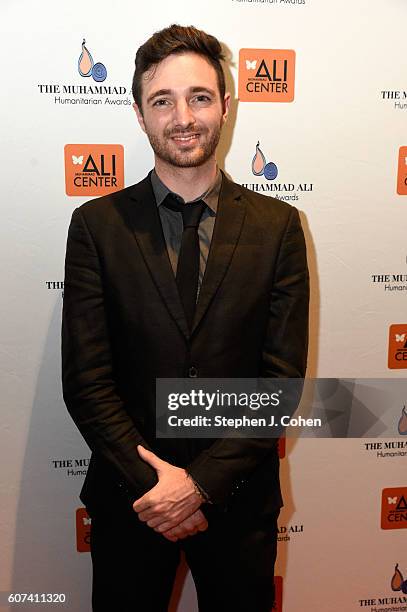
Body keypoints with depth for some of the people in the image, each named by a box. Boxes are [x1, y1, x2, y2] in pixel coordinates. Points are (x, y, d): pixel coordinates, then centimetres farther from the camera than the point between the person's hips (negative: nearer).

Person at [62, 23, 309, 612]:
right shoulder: (97, 224, -6)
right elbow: (85, 380, -8)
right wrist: (151, 484, -14)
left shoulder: (277, 224, -6)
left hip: (239, 497, 1)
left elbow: (283, 377, -8)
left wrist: (201, 481, -14)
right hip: (128, 497, 0)